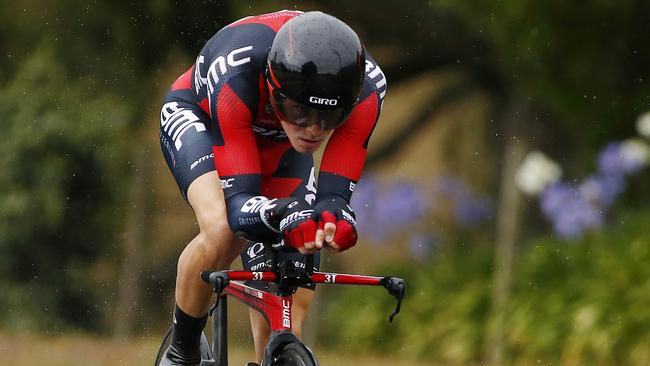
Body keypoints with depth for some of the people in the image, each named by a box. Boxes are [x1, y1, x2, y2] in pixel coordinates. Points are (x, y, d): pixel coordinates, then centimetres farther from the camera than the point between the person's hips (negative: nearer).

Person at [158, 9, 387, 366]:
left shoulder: (366, 89, -36)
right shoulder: (235, 79, -45)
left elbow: (334, 193, -33)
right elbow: (239, 202, -45)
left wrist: (334, 217, -58)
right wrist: (282, 215, -67)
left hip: (277, 143, 4)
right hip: (199, 117, -4)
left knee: (291, 299, -7)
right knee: (224, 230, -34)